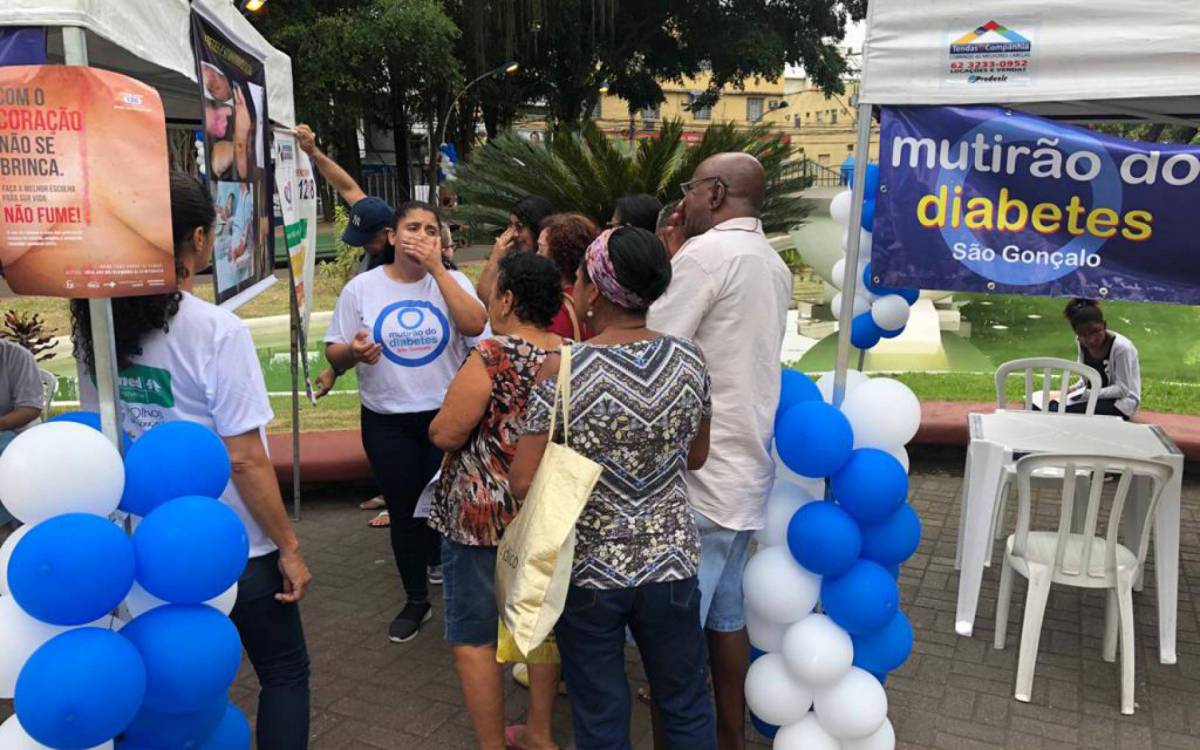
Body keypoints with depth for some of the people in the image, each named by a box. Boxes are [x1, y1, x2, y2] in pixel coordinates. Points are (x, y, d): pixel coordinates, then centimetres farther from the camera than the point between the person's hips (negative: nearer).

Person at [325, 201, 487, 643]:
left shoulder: (452, 281, -2)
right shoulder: (361, 288, -2)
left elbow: (475, 325, -22)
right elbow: (334, 354, 1)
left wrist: (437, 268, -22)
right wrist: (353, 352, -23)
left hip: (447, 414, 0)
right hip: (387, 422, 0)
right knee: (403, 510, 10)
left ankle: (438, 560, 43)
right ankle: (416, 599, 28)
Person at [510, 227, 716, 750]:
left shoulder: (564, 370, -19)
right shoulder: (689, 360, -7)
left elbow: (523, 484, -17)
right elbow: (696, 457, 6)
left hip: (589, 569, -2)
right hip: (671, 563, 3)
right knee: (687, 708, 22)